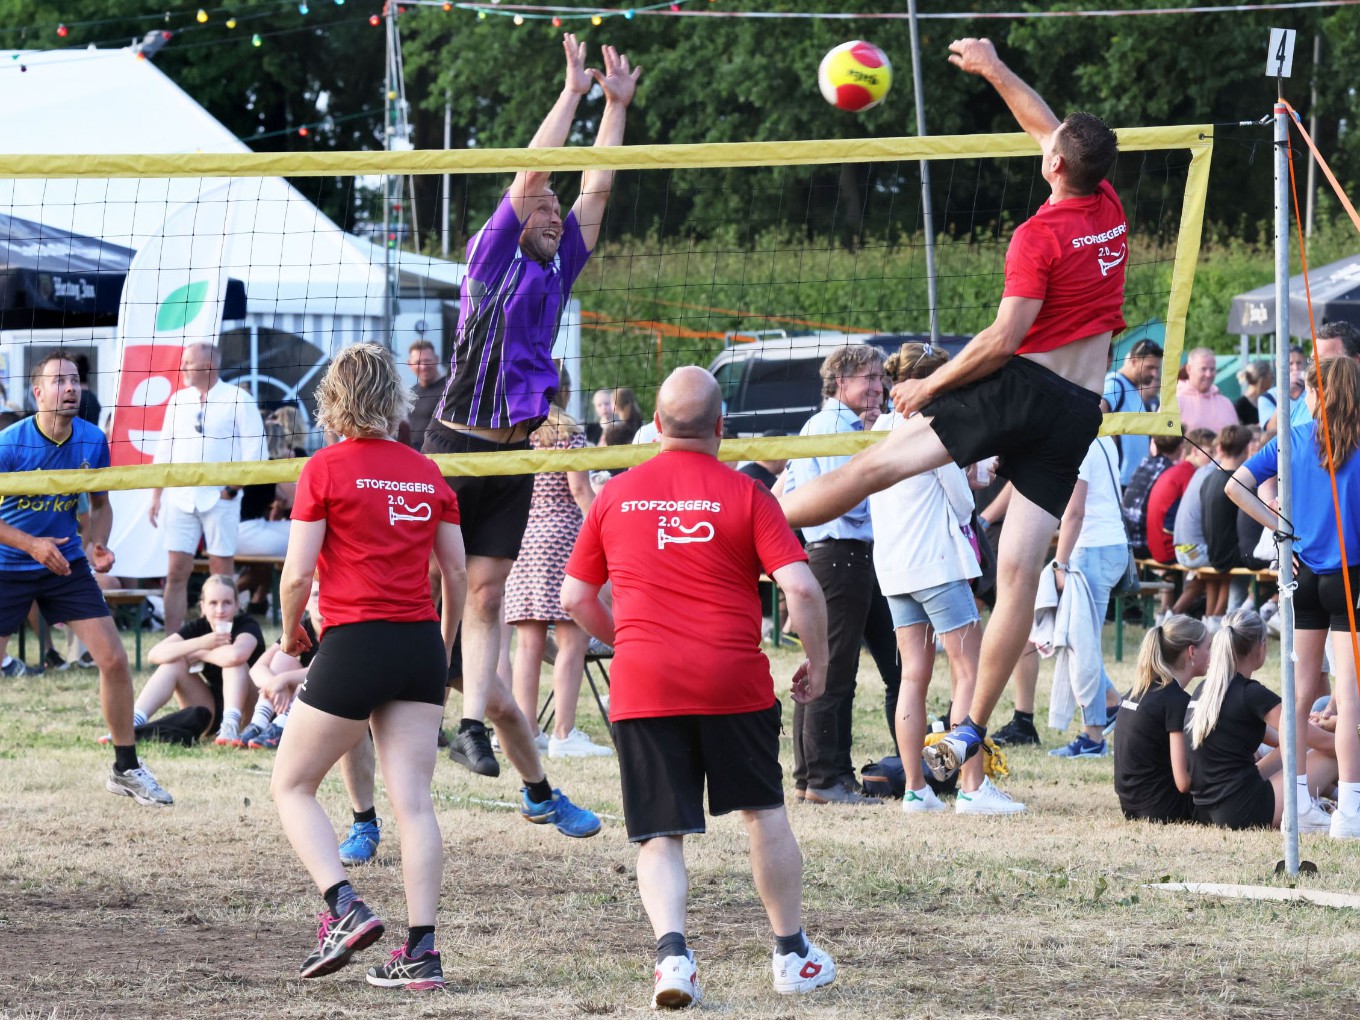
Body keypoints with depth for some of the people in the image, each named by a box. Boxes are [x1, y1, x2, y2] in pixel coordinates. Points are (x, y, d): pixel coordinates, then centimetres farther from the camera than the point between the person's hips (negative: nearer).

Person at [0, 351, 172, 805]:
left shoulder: (92, 441, -7)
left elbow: (100, 503, 9)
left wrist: (98, 545, -10)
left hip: (66, 563, 3)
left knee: (114, 659, -4)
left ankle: (126, 768, 10)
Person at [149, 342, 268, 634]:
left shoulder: (237, 400, -1)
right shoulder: (178, 400, 14)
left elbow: (255, 452, -5)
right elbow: (164, 453, 17)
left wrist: (234, 487, -13)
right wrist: (155, 497, 12)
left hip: (219, 498, -4)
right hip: (180, 497, 5)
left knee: (222, 573, 0)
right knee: (176, 572, 1)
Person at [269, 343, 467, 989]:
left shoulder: (327, 468, -5)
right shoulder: (427, 474, 9)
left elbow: (298, 574, -8)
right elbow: (457, 573, 11)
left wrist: (291, 635, 9)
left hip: (353, 644, -5)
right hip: (420, 645, 5)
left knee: (291, 786, 9)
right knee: (413, 800, 2)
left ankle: (345, 909, -9)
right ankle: (421, 951, -4)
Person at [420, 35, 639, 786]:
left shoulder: (557, 269, 13)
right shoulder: (491, 258, -2)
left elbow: (595, 188, 16)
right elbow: (531, 173, -8)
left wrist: (617, 105, 15)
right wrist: (574, 92, -5)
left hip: (513, 455, 5)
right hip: (457, 445, -5)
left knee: (486, 594, 1)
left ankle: (473, 724, -3)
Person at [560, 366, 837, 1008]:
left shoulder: (616, 496, 6)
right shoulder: (745, 495, -3)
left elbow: (575, 599, 12)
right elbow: (800, 588, -11)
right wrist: (817, 664, 4)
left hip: (642, 686, 1)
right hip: (734, 680, -1)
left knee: (660, 835, 3)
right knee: (764, 812, 17)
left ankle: (671, 949, -19)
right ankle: (791, 952, 24)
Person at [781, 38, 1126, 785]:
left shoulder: (1040, 235, -12)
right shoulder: (1110, 210, 8)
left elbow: (1004, 339, -15)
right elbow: (1048, 127, 24)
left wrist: (931, 385, -4)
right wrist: (995, 72, 28)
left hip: (1024, 386, -6)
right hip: (1081, 413, 6)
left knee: (878, 463, -2)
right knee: (1019, 573, 1)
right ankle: (972, 729, -1)